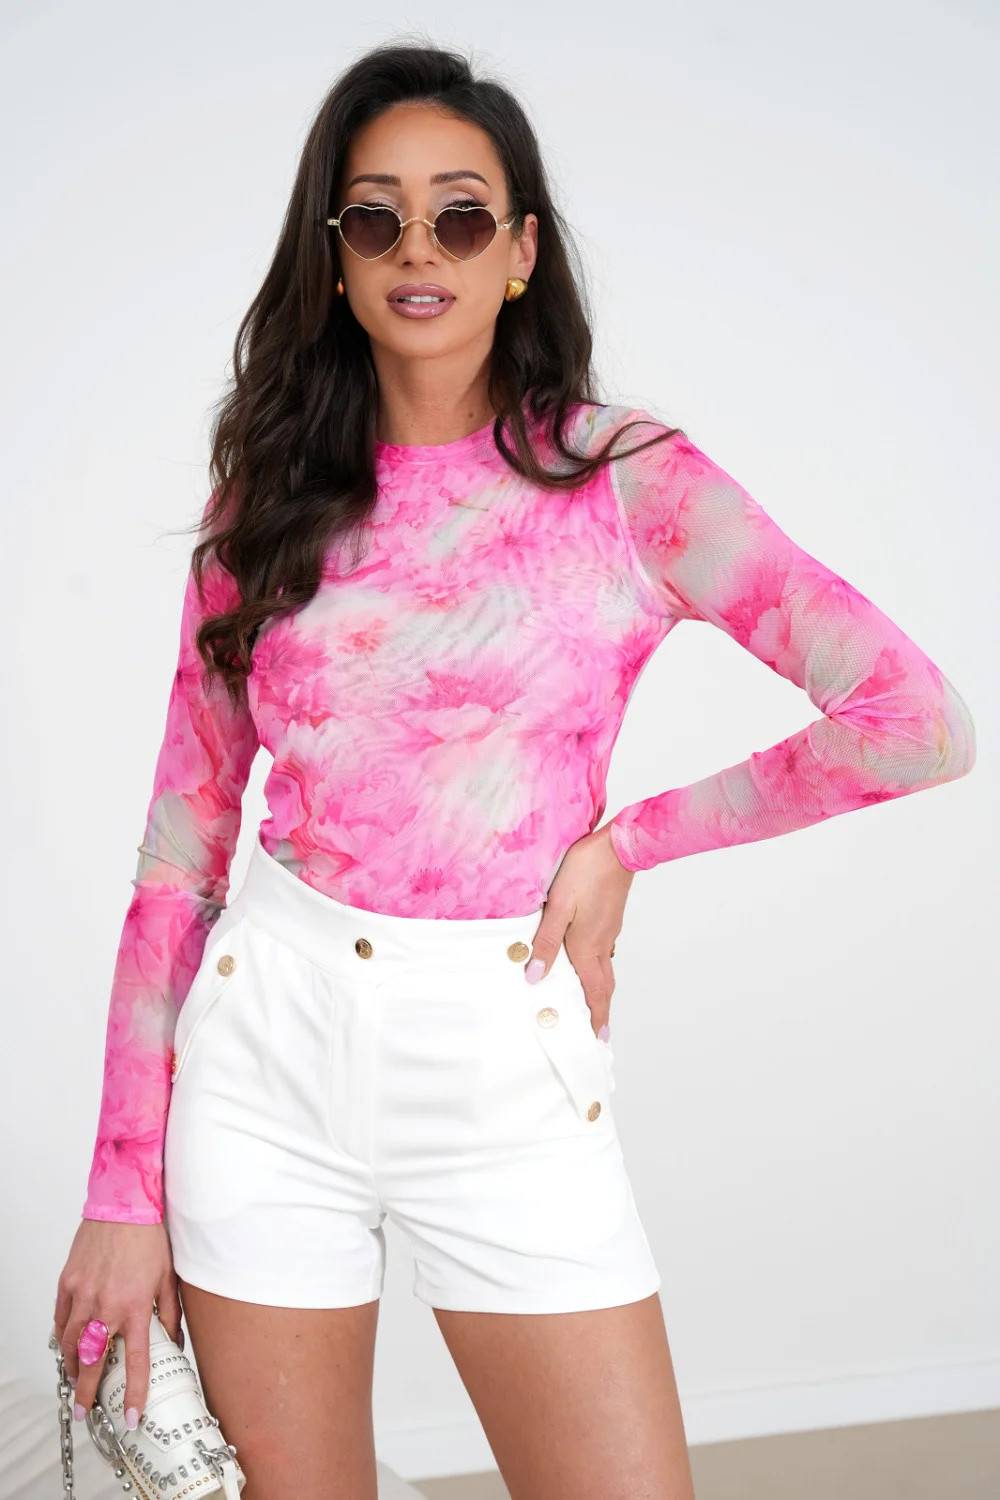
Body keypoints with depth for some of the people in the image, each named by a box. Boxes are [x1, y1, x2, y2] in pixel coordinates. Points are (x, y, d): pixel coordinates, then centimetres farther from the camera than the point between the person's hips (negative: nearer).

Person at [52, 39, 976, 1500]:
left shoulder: (626, 477, -4)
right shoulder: (271, 501, 4)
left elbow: (919, 721, -11)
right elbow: (182, 845, 4)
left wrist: (627, 838, -7)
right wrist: (123, 1188, 1)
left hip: (506, 1076, -1)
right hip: (268, 1052, 2)